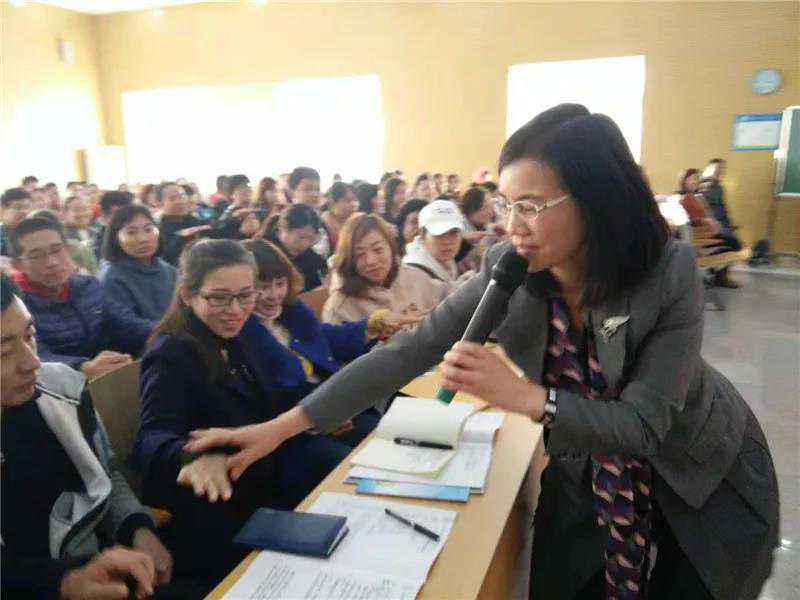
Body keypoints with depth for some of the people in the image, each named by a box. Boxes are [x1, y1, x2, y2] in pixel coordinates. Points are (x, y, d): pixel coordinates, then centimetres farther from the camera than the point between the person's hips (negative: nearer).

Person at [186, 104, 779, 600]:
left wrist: (523, 395, -46)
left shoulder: (671, 273, -31)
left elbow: (643, 423, -30)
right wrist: (281, 427, -27)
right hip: (587, 469, 2)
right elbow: (409, 350, -24)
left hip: (702, 472, -2)